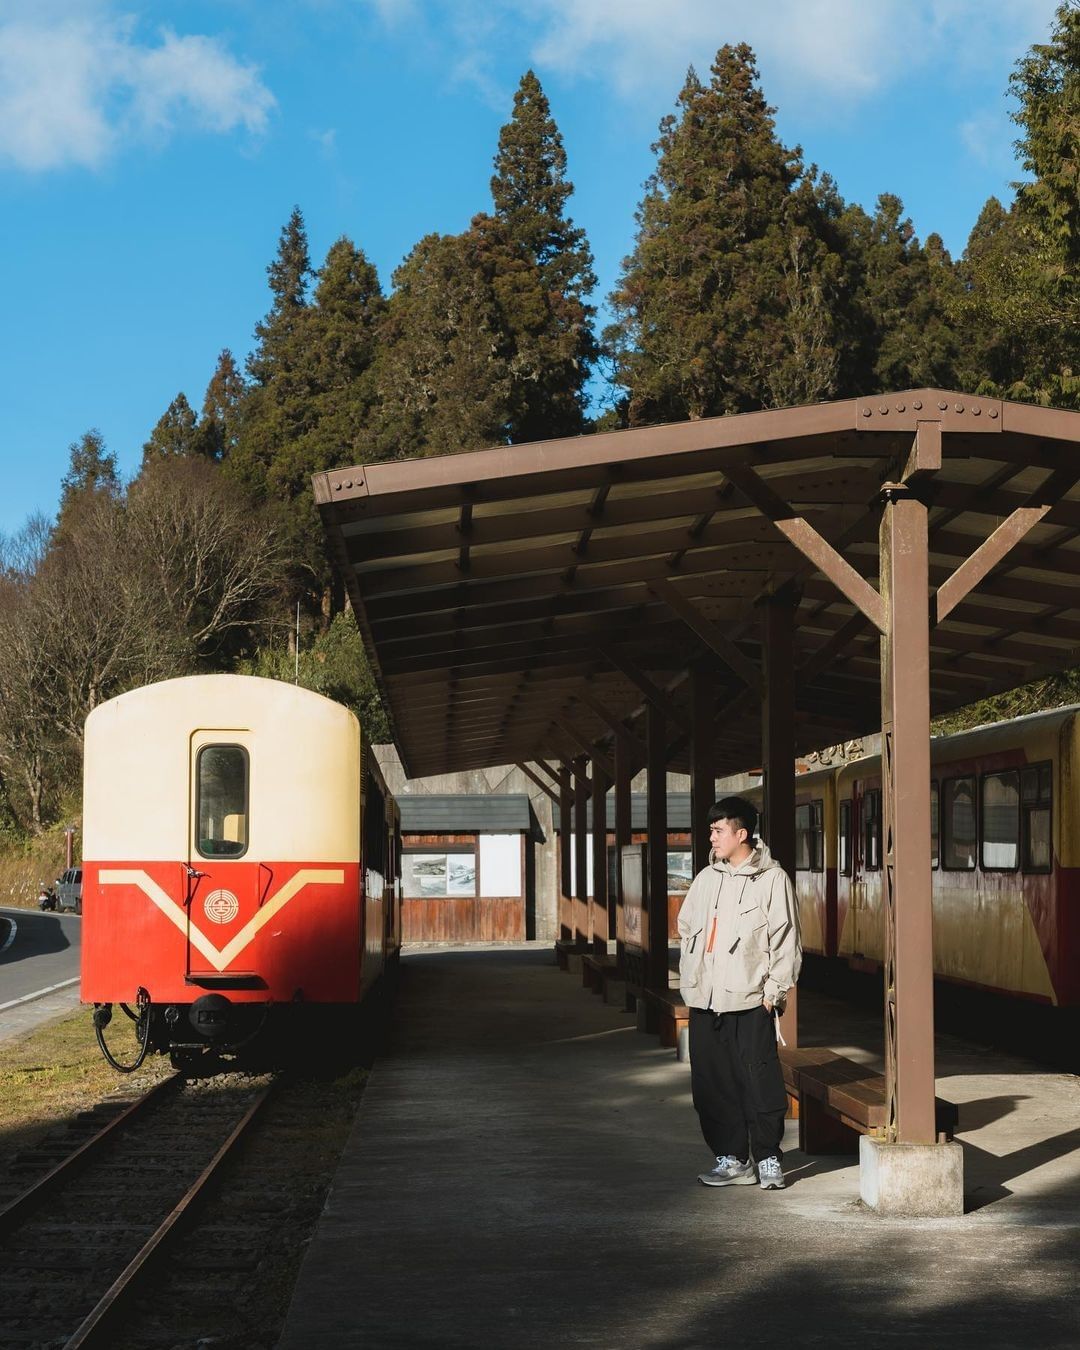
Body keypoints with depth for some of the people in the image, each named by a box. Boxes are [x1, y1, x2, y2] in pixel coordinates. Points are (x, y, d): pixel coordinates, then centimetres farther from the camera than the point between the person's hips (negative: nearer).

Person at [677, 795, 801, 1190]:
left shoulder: (772, 879, -4)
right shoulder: (706, 878, 14)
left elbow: (785, 940, -5)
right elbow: (687, 928, 20)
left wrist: (774, 991, -9)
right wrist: (689, 980, 11)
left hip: (749, 999, -6)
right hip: (705, 1000, 6)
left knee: (759, 1080, -4)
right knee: (712, 1084, 6)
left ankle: (768, 1158, 7)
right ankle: (732, 1159, 15)